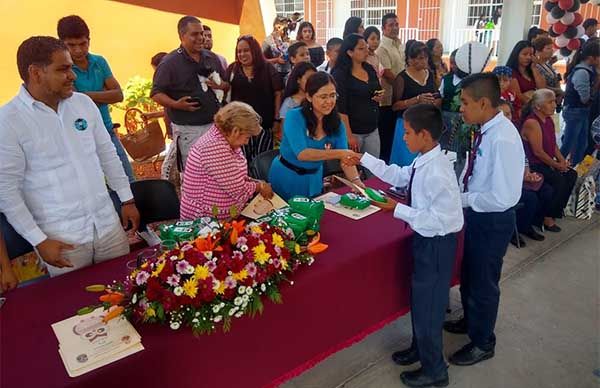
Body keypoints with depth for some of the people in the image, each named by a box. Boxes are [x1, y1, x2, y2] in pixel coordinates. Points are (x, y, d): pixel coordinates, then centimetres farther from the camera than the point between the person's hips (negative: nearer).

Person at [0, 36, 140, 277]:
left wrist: (127, 199, 11)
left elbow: (107, 154, 12)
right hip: (60, 238, -4)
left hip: (108, 223, 5)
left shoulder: (84, 103, 4)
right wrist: (39, 240, -11)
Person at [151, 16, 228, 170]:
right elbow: (156, 93, -7)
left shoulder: (212, 58, 10)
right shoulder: (169, 62, -7)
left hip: (214, 125, 6)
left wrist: (221, 86, -5)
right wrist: (175, 104, -25)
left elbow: (227, 84, 19)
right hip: (188, 130, -5)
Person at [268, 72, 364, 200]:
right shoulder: (294, 117, -21)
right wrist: (339, 153, -41)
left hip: (314, 179, 4)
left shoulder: (336, 123, -7)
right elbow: (302, 154, -32)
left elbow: (345, 157, -14)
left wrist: (356, 181, -32)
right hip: (287, 178, -4)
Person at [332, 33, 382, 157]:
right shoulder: (340, 74, -11)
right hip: (353, 131, -6)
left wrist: (379, 97, -1)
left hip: (372, 129, 6)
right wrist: (349, 136, -19)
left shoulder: (370, 69, 7)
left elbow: (379, 92, 23)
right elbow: (340, 108, -15)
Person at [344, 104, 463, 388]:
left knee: (428, 306, 9)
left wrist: (398, 210, -24)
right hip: (425, 239, 9)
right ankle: (420, 349, 50)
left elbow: (439, 218, -29)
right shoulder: (423, 162, -2)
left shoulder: (436, 172, -30)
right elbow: (398, 175, 14)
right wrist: (364, 160, 14)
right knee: (420, 298, 25)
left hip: (436, 244, -9)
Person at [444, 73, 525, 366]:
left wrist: (461, 199, -21)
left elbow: (502, 197, -31)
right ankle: (471, 321, 53)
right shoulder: (487, 131, -2)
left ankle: (482, 343, 36)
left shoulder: (503, 139, -29)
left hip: (492, 220, -8)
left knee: (483, 282, 12)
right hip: (477, 214, 9)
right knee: (469, 274, 27)